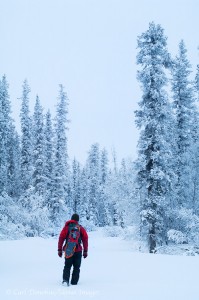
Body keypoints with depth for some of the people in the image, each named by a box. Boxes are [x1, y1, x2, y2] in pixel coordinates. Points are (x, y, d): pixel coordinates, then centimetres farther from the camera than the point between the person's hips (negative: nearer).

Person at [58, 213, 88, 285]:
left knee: (67, 266, 9)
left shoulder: (66, 227, 2)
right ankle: (74, 282, 9)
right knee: (76, 267, 11)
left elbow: (61, 238, -1)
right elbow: (85, 239, 1)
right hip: (78, 251, 0)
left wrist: (60, 250, 4)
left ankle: (65, 280, -9)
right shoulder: (81, 228, 3)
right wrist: (85, 251, 6)